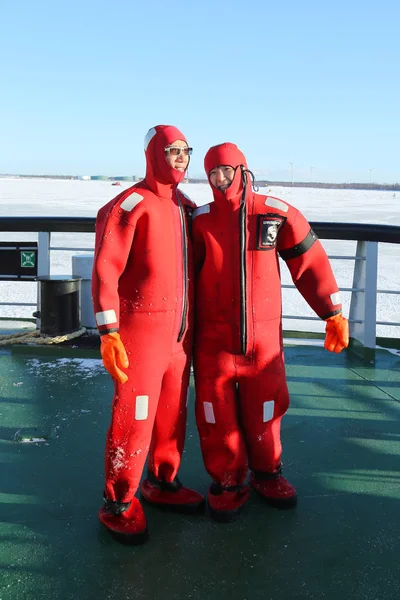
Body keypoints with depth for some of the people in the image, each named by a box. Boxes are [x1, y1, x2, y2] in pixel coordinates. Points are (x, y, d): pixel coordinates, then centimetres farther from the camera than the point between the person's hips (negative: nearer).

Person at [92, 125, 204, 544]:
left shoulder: (186, 207, 12)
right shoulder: (131, 204, -11)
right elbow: (105, 270, -16)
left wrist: (193, 324, 20)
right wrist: (108, 332, -20)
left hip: (180, 331, 7)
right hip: (142, 331, -7)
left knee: (173, 411, 14)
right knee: (134, 416, -1)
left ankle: (162, 482, 33)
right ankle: (118, 502, 16)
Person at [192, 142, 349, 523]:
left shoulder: (275, 213, -3)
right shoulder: (201, 221, -1)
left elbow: (310, 263, 2)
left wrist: (334, 314, 1)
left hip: (263, 338, 0)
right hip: (214, 339, 0)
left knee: (264, 409, 12)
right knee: (217, 413, 5)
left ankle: (265, 473, 35)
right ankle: (227, 481, 26)